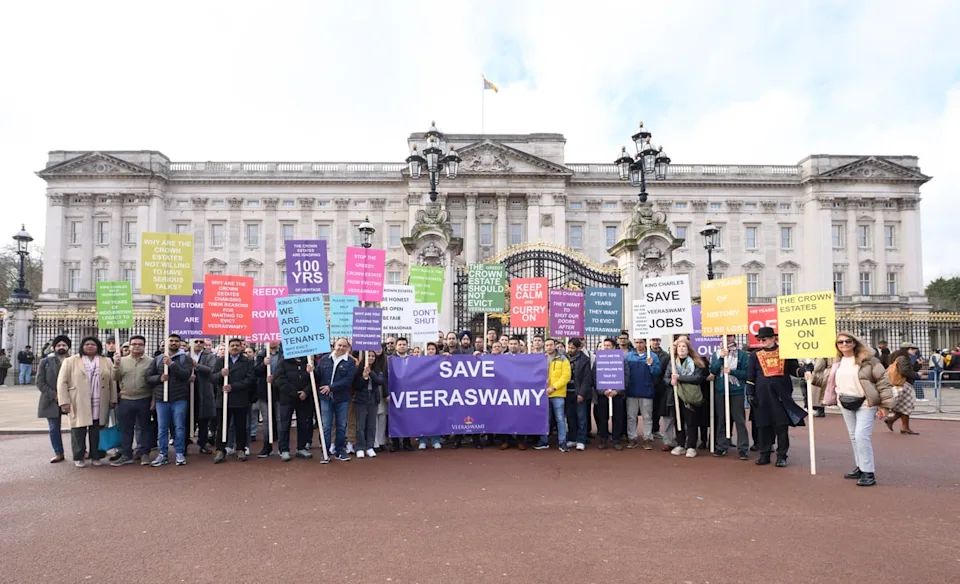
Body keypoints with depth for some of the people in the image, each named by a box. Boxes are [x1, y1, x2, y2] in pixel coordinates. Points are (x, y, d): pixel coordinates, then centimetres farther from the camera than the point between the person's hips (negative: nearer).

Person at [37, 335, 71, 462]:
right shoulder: (46, 361, 3)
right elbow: (40, 382, 0)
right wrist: (54, 395, -10)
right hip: (52, 401, 1)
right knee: (54, 428, 7)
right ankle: (58, 453, 19)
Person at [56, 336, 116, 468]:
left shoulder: (107, 362, 10)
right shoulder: (70, 361, 3)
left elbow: (112, 382, 9)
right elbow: (62, 382, 0)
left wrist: (113, 400, 4)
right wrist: (64, 401, -8)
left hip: (99, 405, 2)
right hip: (78, 405, -2)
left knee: (96, 431, 7)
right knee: (78, 432, 2)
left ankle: (95, 457, 16)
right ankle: (78, 458, 14)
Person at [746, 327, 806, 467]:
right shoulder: (755, 355, 7)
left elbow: (794, 368, 9)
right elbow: (750, 376, 8)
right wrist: (750, 393, 3)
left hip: (782, 394, -1)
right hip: (762, 396, 1)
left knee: (782, 426, -1)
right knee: (763, 426, 5)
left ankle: (781, 456, 9)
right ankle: (764, 454, 17)